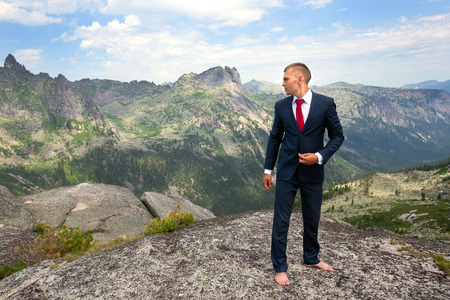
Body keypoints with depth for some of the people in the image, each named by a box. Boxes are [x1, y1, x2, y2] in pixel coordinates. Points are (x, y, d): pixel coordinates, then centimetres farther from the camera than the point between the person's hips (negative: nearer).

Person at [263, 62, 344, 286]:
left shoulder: (325, 103, -6)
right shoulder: (281, 106, 0)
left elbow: (337, 136, 1)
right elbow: (275, 138, 8)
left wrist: (320, 156, -15)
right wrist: (268, 169, 7)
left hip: (313, 171, 0)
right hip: (287, 171, 0)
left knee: (312, 218, 16)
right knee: (281, 219, 2)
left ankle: (311, 258, 40)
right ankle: (279, 267, 19)